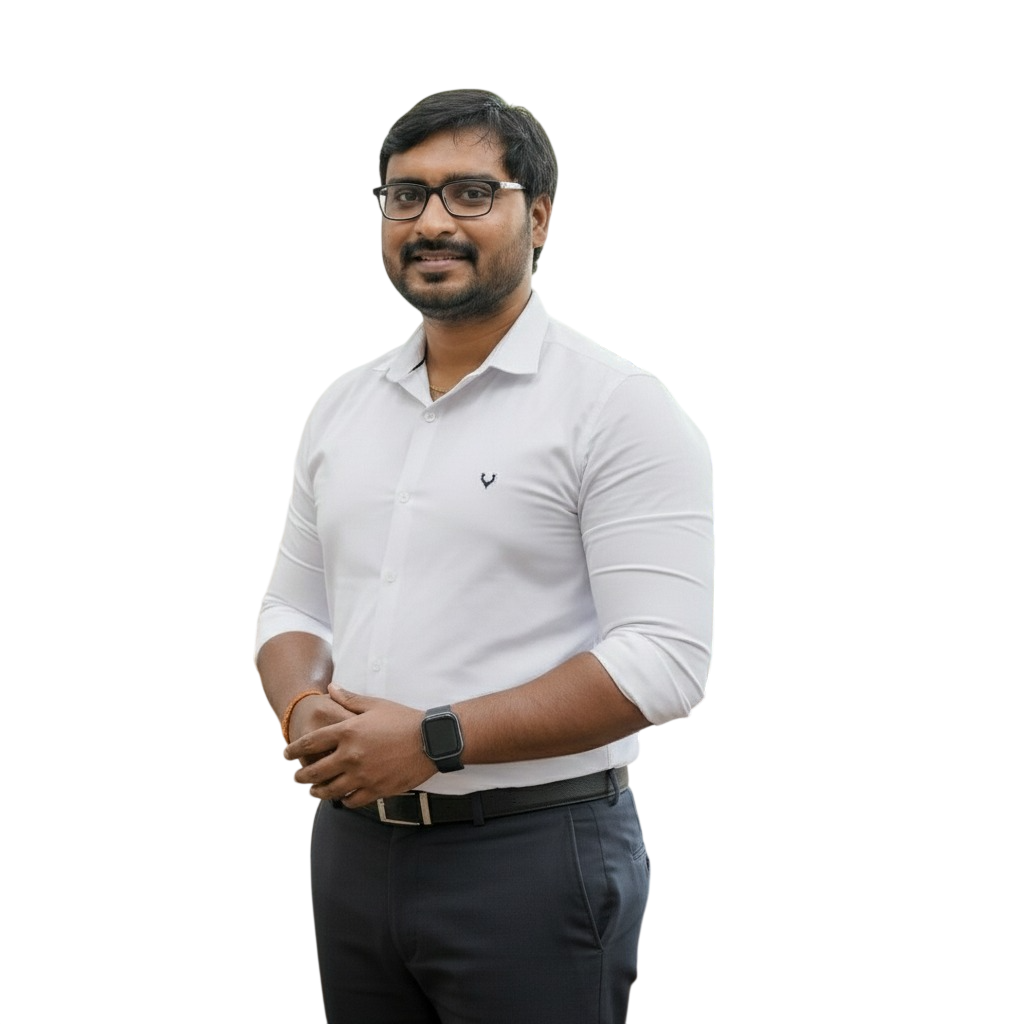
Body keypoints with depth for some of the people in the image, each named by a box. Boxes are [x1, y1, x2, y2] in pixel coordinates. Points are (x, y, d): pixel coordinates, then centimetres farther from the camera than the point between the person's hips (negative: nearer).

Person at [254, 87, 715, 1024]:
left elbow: (664, 659, -17)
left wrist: (433, 739, -21)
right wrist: (304, 709, -7)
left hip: (534, 852, -6)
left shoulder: (618, 405, -10)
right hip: (351, 842, 6)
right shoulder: (342, 404, 11)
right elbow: (291, 606, 16)